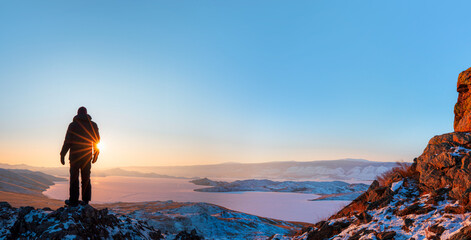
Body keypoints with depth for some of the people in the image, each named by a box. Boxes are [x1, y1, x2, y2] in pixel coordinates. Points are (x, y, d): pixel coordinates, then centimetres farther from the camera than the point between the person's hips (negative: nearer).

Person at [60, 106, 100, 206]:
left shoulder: (73, 125, -3)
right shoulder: (93, 125, 4)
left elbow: (67, 141, -5)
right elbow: (97, 141, 6)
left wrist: (62, 155, 2)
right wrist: (96, 154, 15)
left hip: (75, 156, -2)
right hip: (87, 157, 2)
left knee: (74, 178, 3)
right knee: (86, 178, 8)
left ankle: (73, 201, 6)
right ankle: (85, 199, 9)